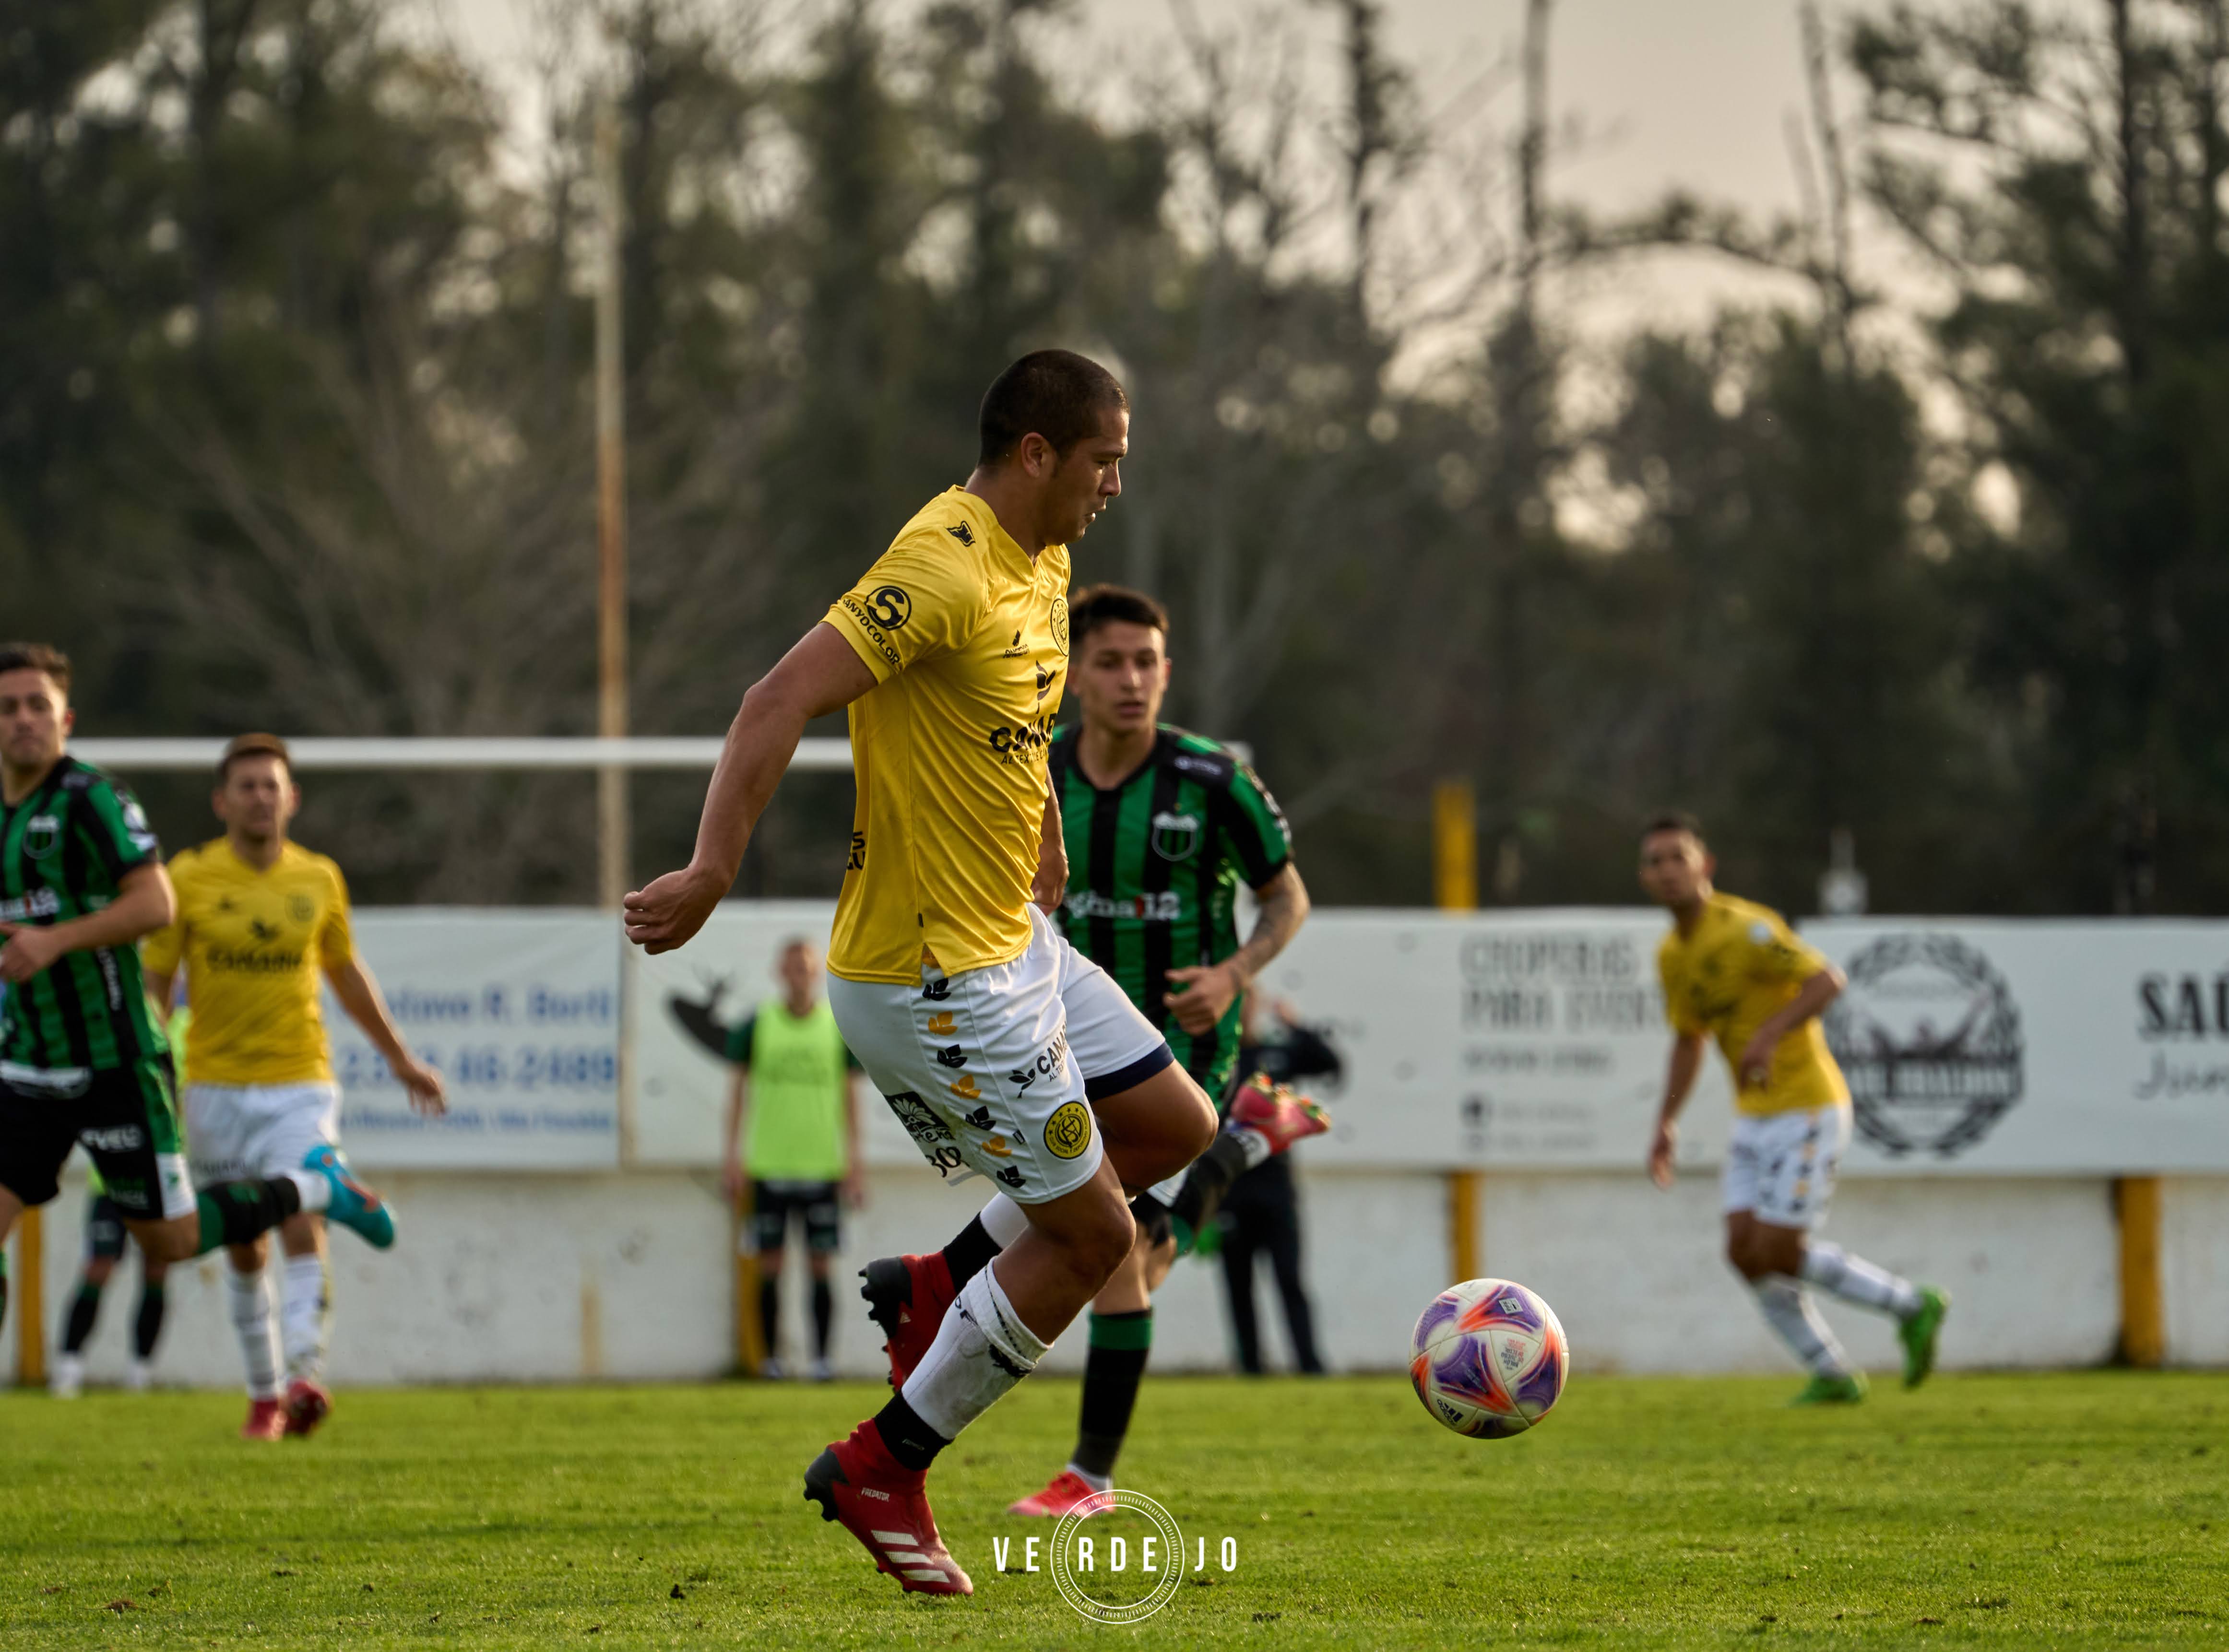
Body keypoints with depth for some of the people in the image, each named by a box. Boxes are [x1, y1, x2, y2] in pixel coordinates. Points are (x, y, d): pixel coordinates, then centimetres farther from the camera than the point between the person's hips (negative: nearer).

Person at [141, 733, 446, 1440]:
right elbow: (153, 981, -1)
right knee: (244, 1253, 7)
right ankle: (263, 1394, 20)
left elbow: (346, 972, 20)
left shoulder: (320, 879, 5)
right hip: (217, 1086, 0)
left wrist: (400, 1058, 27)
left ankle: (305, 1376, -29)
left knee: (304, 1233, -18)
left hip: (300, 1085, 0)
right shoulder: (189, 877, -3)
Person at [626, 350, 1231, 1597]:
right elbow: (782, 702, -29)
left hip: (1011, 936, 10)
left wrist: (1045, 850, 26)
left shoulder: (1044, 563, 8)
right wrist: (713, 874, -34)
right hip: (930, 975, -10)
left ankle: (945, 1289, 25)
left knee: (1178, 1129, 16)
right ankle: (884, 1467, 7)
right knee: (1093, 1230, -4)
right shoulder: (944, 570, -23)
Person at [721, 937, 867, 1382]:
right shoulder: (756, 1026, 3)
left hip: (822, 1166, 0)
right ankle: (770, 1357, 8)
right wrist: (732, 1157, 0)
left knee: (820, 1265, -1)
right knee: (770, 1267, 1)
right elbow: (738, 1089, 6)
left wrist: (853, 1164, 2)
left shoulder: (840, 1027, 4)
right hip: (768, 1166, 0)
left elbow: (850, 1096, 7)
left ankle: (822, 1357, 3)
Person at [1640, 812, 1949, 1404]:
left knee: (1777, 1254, -11)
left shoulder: (1744, 929, -18)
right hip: (1755, 1116, 8)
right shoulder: (1672, 954, 8)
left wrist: (1770, 1033, -35)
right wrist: (1666, 1124, 11)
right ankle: (1832, 1376, 9)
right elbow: (1688, 1039, 20)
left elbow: (1828, 979, -23)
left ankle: (1912, 1306, 8)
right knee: (1745, 1252, -2)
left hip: (1808, 1110, -8)